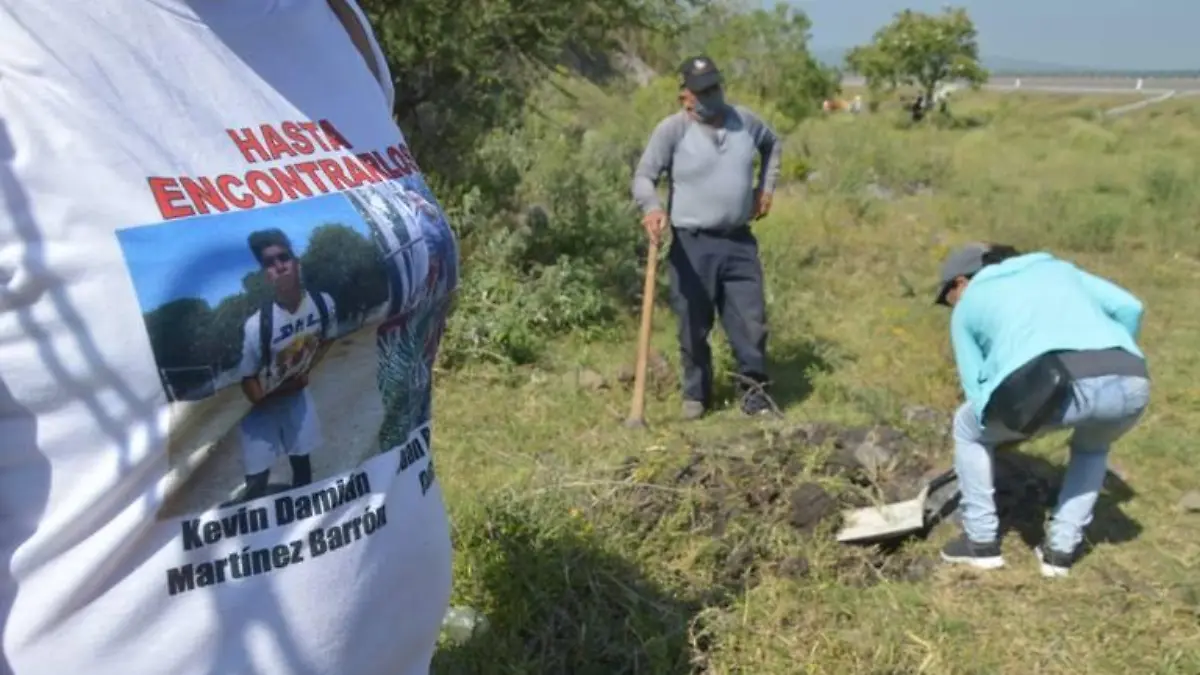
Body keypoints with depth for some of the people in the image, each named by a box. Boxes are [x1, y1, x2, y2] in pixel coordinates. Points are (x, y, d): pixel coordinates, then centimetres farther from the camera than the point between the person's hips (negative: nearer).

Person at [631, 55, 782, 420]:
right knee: (694, 328, 6)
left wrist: (766, 187, 17)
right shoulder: (672, 129, -7)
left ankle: (754, 393, 19)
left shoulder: (745, 120, 7)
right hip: (692, 244, -3)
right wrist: (653, 208, -33)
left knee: (751, 322, 4)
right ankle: (696, 394, 24)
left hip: (739, 241, 3)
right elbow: (643, 176, -13)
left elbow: (773, 144, 27)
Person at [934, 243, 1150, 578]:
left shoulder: (968, 306, 26)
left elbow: (976, 390, 23)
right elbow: (1129, 308, 26)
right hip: (1131, 383, 5)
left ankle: (982, 542, 29)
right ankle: (1061, 550, 34)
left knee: (968, 427, 26)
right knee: (1092, 446, 38)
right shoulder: (1055, 267, 36)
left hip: (1054, 385, -4)